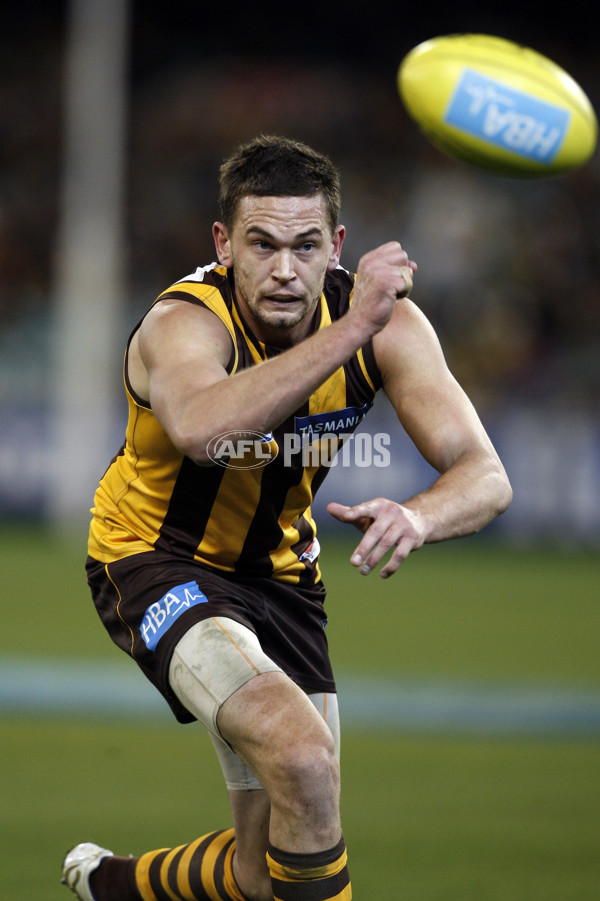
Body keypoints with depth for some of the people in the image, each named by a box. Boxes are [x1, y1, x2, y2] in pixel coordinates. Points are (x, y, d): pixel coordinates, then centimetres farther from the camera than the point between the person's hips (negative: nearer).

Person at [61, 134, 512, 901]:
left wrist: (418, 516, -44)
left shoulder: (387, 321, -15)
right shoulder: (182, 324, -29)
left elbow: (484, 477, -21)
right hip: (158, 564, -6)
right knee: (302, 760, -32)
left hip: (278, 571, 6)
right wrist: (352, 329, -57)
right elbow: (202, 429, -53)